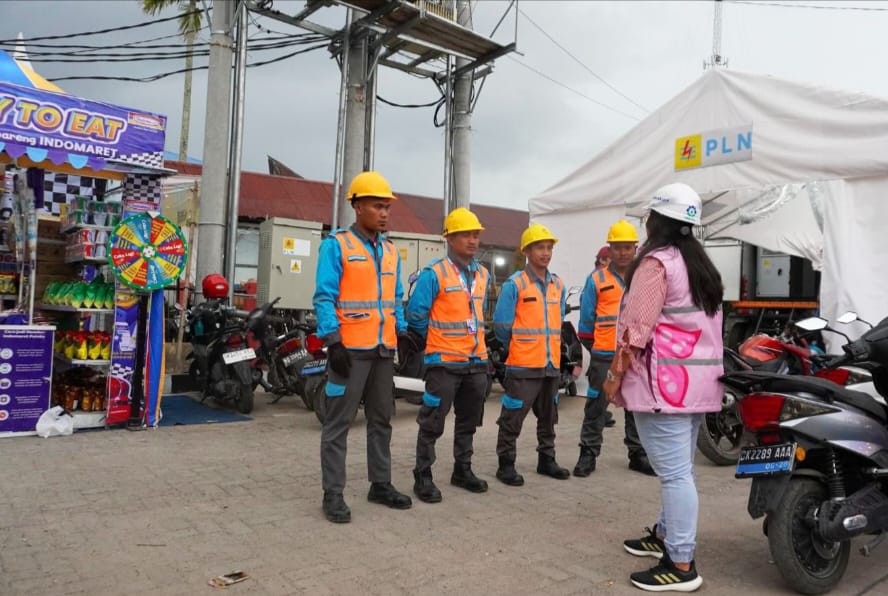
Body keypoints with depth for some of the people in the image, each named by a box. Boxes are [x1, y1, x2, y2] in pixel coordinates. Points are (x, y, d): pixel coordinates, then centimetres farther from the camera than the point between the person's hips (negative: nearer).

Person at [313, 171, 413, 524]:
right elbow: (324, 298, -11)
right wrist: (333, 342, -18)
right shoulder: (336, 245, -6)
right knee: (338, 423, 0)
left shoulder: (391, 251, 14)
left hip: (383, 349, 7)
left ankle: (380, 485, 25)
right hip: (350, 349, -7)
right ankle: (333, 494, 9)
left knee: (381, 420, 14)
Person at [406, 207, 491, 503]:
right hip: (445, 361, -7)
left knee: (468, 421, 16)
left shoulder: (483, 274, 10)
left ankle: (462, 470, 30)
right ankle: (423, 476, 10)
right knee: (433, 422, -1)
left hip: (477, 360, 7)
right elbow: (416, 314, -10)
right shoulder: (434, 273, -11)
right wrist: (435, 341, 2)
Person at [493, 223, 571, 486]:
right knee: (513, 417, 1)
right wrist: (518, 346, 4)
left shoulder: (558, 285, 8)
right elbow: (500, 324, -8)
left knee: (548, 417, 18)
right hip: (523, 365, -6)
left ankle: (546, 459, 32)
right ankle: (506, 464, 13)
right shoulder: (515, 284, -11)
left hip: (551, 364, 6)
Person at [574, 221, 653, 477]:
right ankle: (588, 454, 10)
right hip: (604, 356, -3)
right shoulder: (597, 279, -1)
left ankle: (638, 454, 25)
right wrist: (592, 346, 8)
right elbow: (586, 317, 3)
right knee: (596, 407, 1)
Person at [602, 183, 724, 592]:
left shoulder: (656, 262, -11)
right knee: (680, 468, 17)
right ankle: (666, 536, 30)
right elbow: (708, 325, 18)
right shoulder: (702, 265, 17)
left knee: (673, 472, -6)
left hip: (666, 380, -10)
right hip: (698, 379, 10)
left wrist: (615, 375, -10)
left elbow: (637, 327, -17)